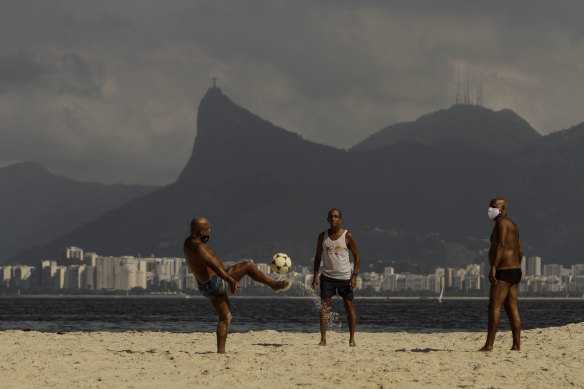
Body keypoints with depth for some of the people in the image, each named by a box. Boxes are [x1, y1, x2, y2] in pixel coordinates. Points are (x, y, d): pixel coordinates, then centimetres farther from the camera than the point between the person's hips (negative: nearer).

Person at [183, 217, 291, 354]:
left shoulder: (189, 242, 10)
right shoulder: (198, 246, -23)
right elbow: (214, 265, -31)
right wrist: (231, 280, -35)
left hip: (207, 287, 10)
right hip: (217, 282, -10)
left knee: (225, 318, 14)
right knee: (248, 266, -1)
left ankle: (221, 350, 10)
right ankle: (274, 285, 10)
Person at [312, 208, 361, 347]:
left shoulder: (348, 236, -3)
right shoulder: (322, 236, 5)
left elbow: (357, 256, 1)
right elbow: (318, 257, 11)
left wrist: (354, 276, -8)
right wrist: (315, 276, 2)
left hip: (345, 277, -2)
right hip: (327, 276, 2)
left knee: (349, 307, 1)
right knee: (324, 307, -6)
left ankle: (352, 339, 11)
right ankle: (323, 339, -5)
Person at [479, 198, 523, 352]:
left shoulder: (501, 222, -10)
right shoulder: (512, 225, 20)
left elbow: (501, 245, -22)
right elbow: (520, 250, 21)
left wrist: (493, 268, -26)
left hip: (504, 271, -10)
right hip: (515, 271, 10)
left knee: (494, 307, -12)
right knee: (512, 309, 9)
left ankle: (489, 345, -17)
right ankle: (516, 344, 6)